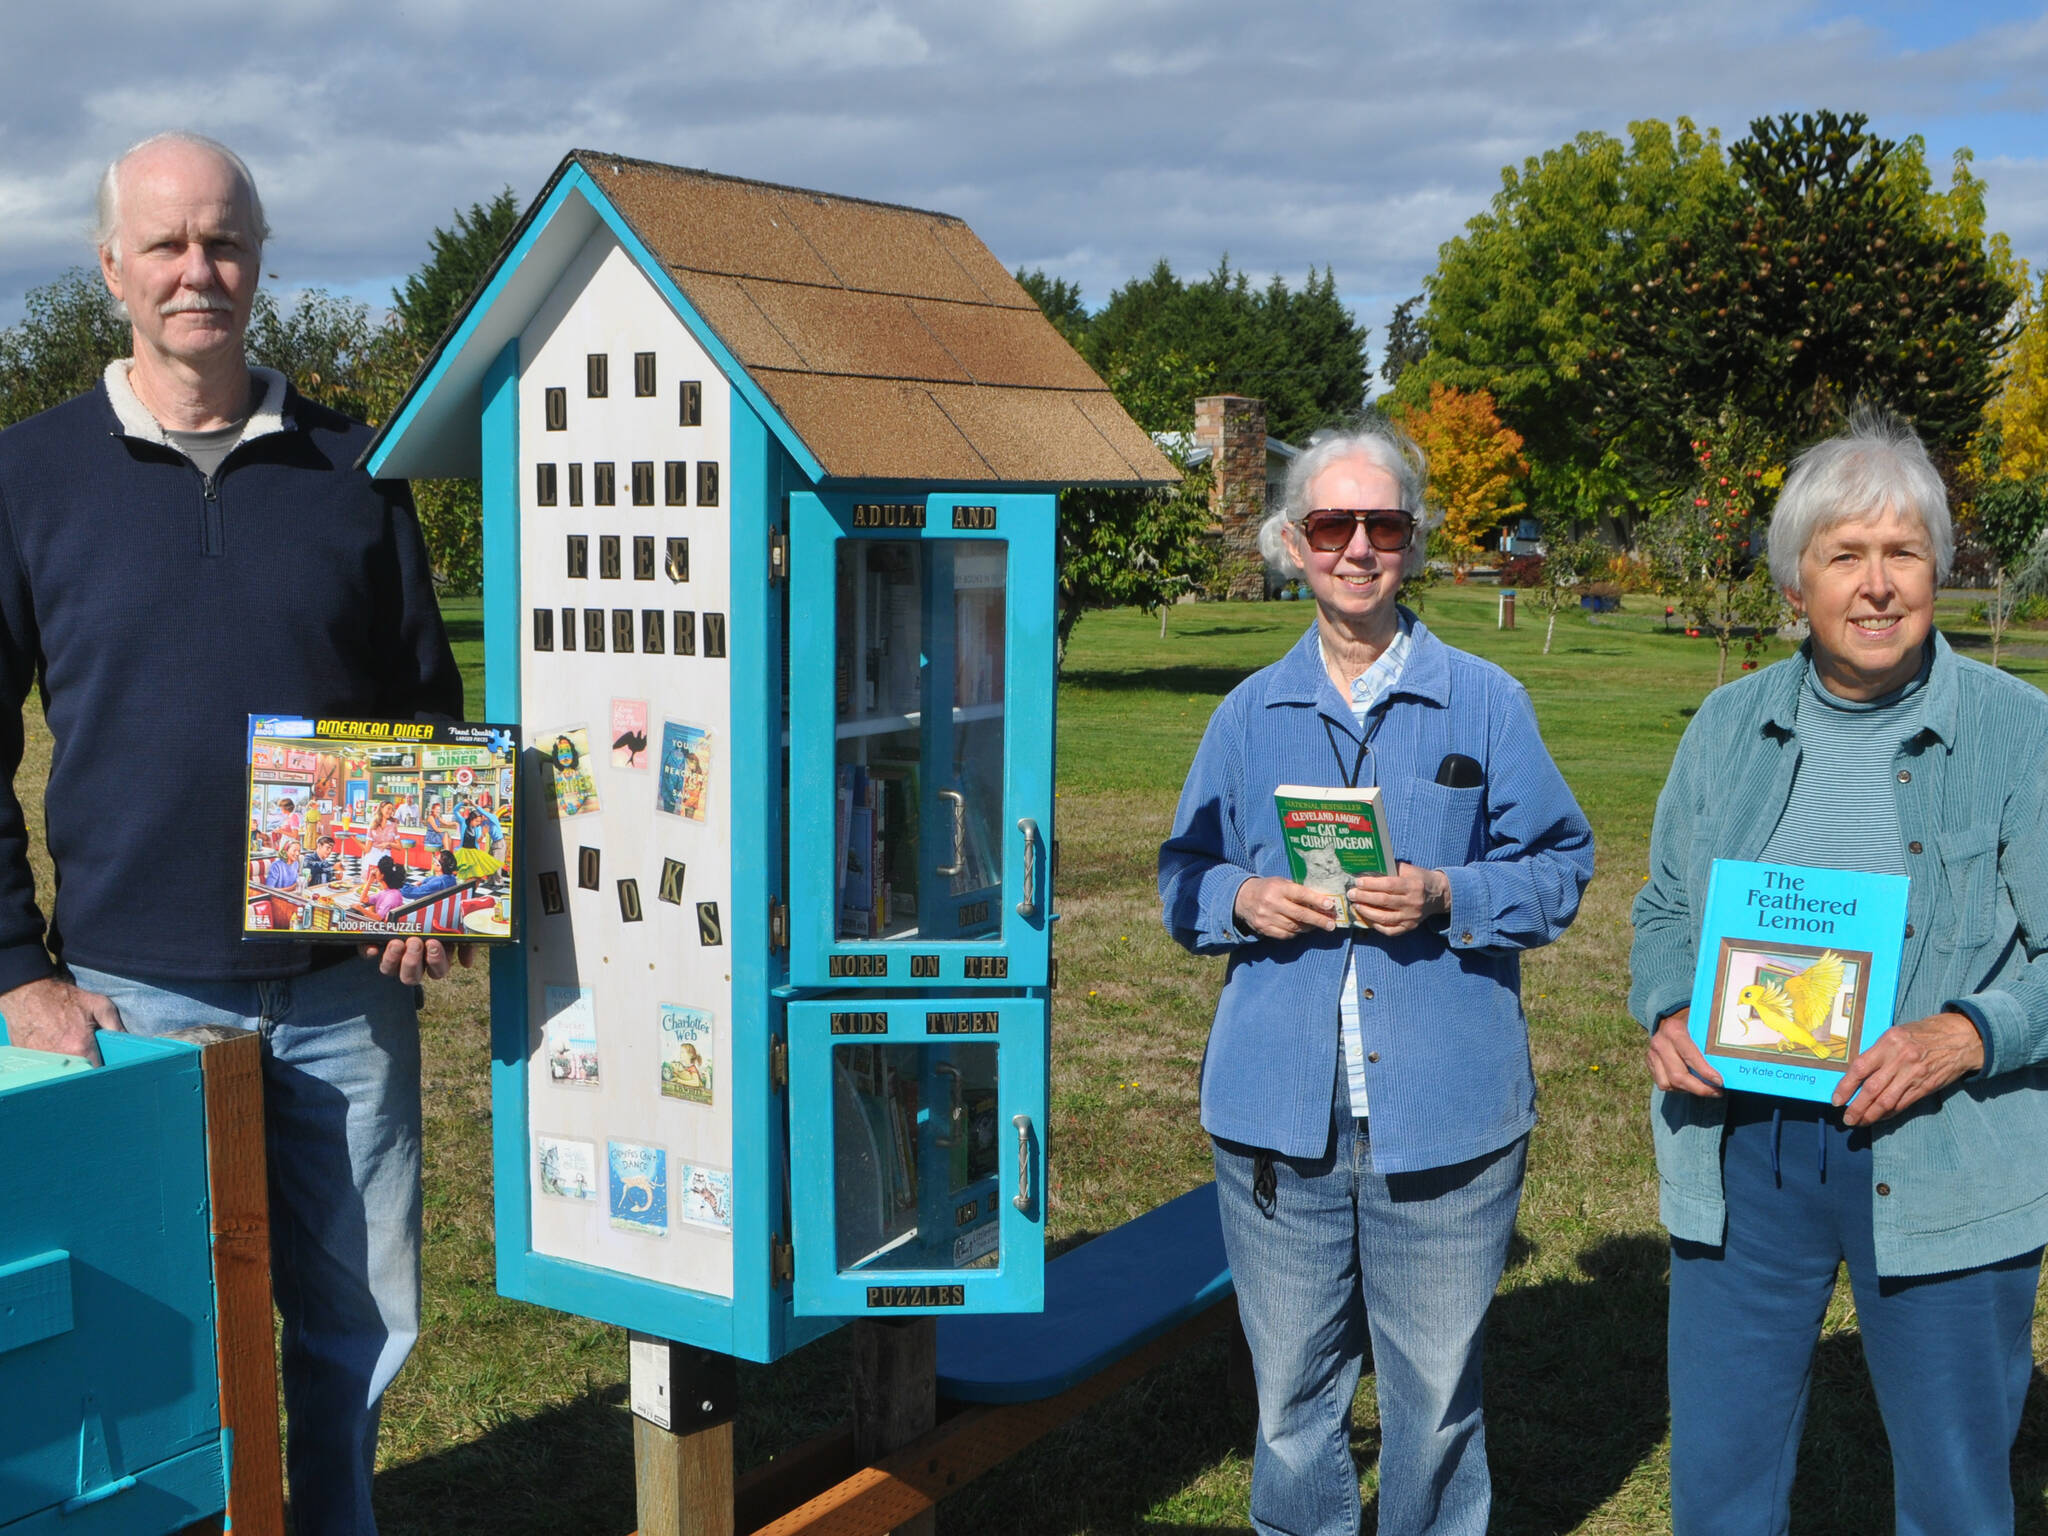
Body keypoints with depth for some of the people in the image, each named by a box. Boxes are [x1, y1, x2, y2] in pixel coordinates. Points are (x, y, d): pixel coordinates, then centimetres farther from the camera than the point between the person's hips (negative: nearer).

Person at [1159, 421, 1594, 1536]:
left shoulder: (1486, 704, 2)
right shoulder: (1249, 714, 9)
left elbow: (1560, 867, 2)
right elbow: (1182, 880, 14)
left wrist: (1446, 897, -15)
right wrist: (1244, 900, -7)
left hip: (1443, 1116, -2)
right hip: (1278, 1114, 2)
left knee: (1436, 1393, 9)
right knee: (1292, 1391, 12)